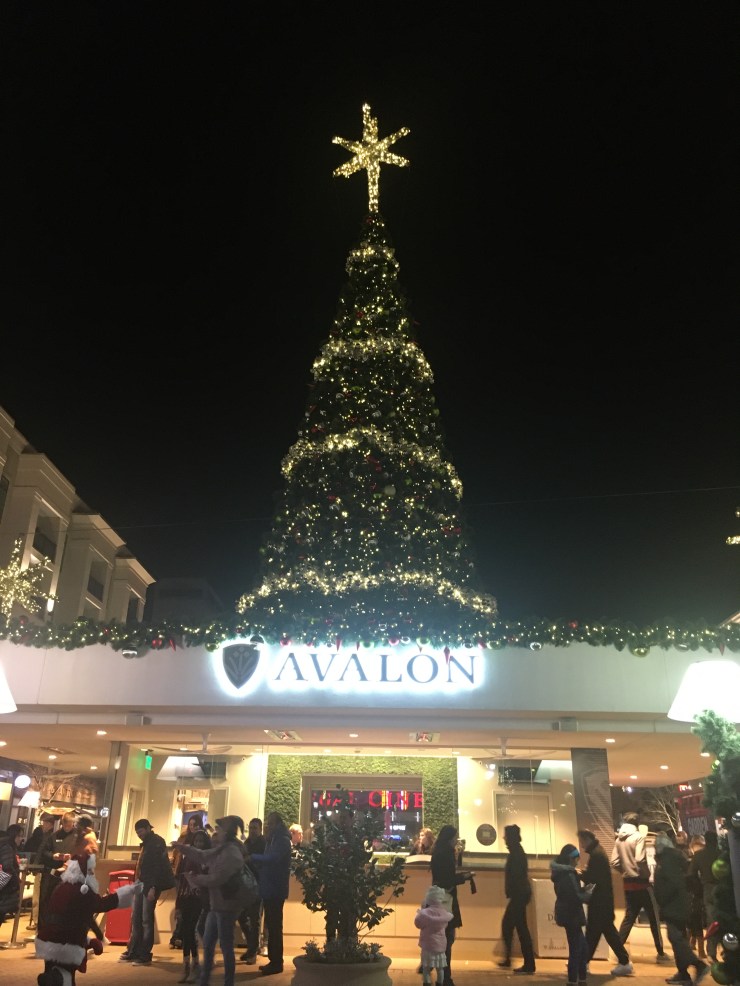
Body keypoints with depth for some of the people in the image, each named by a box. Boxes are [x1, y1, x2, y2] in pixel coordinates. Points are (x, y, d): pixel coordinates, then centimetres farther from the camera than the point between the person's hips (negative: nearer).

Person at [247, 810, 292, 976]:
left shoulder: (282, 840, -13)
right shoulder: (272, 840, 16)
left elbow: (272, 858, -28)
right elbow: (268, 861, 14)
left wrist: (253, 857, -22)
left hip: (276, 889, -9)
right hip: (269, 888, 9)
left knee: (274, 926, -5)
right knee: (271, 925, 13)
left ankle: (277, 963, 1)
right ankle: (274, 960, 20)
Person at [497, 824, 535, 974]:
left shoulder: (516, 853, -16)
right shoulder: (517, 851, 13)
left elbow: (516, 876, -22)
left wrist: (511, 896, -20)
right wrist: (510, 895, 20)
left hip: (518, 895, -10)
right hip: (518, 895, 10)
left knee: (521, 928, -5)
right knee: (506, 924, 16)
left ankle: (529, 966, 1)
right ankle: (507, 958, 25)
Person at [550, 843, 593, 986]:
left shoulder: (561, 872, 11)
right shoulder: (568, 874, -20)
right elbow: (575, 897, -23)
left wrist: (584, 890, 8)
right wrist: (588, 894, -6)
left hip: (567, 914, 10)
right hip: (571, 915, -10)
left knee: (583, 947, 16)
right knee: (576, 949, -2)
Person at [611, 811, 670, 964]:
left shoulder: (618, 839, 6)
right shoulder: (638, 836, -13)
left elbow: (615, 863, 3)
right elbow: (640, 860, -23)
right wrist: (647, 874, -8)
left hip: (627, 883, 6)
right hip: (641, 882, -6)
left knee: (629, 917, 14)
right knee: (654, 918, 8)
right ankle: (660, 953, 15)